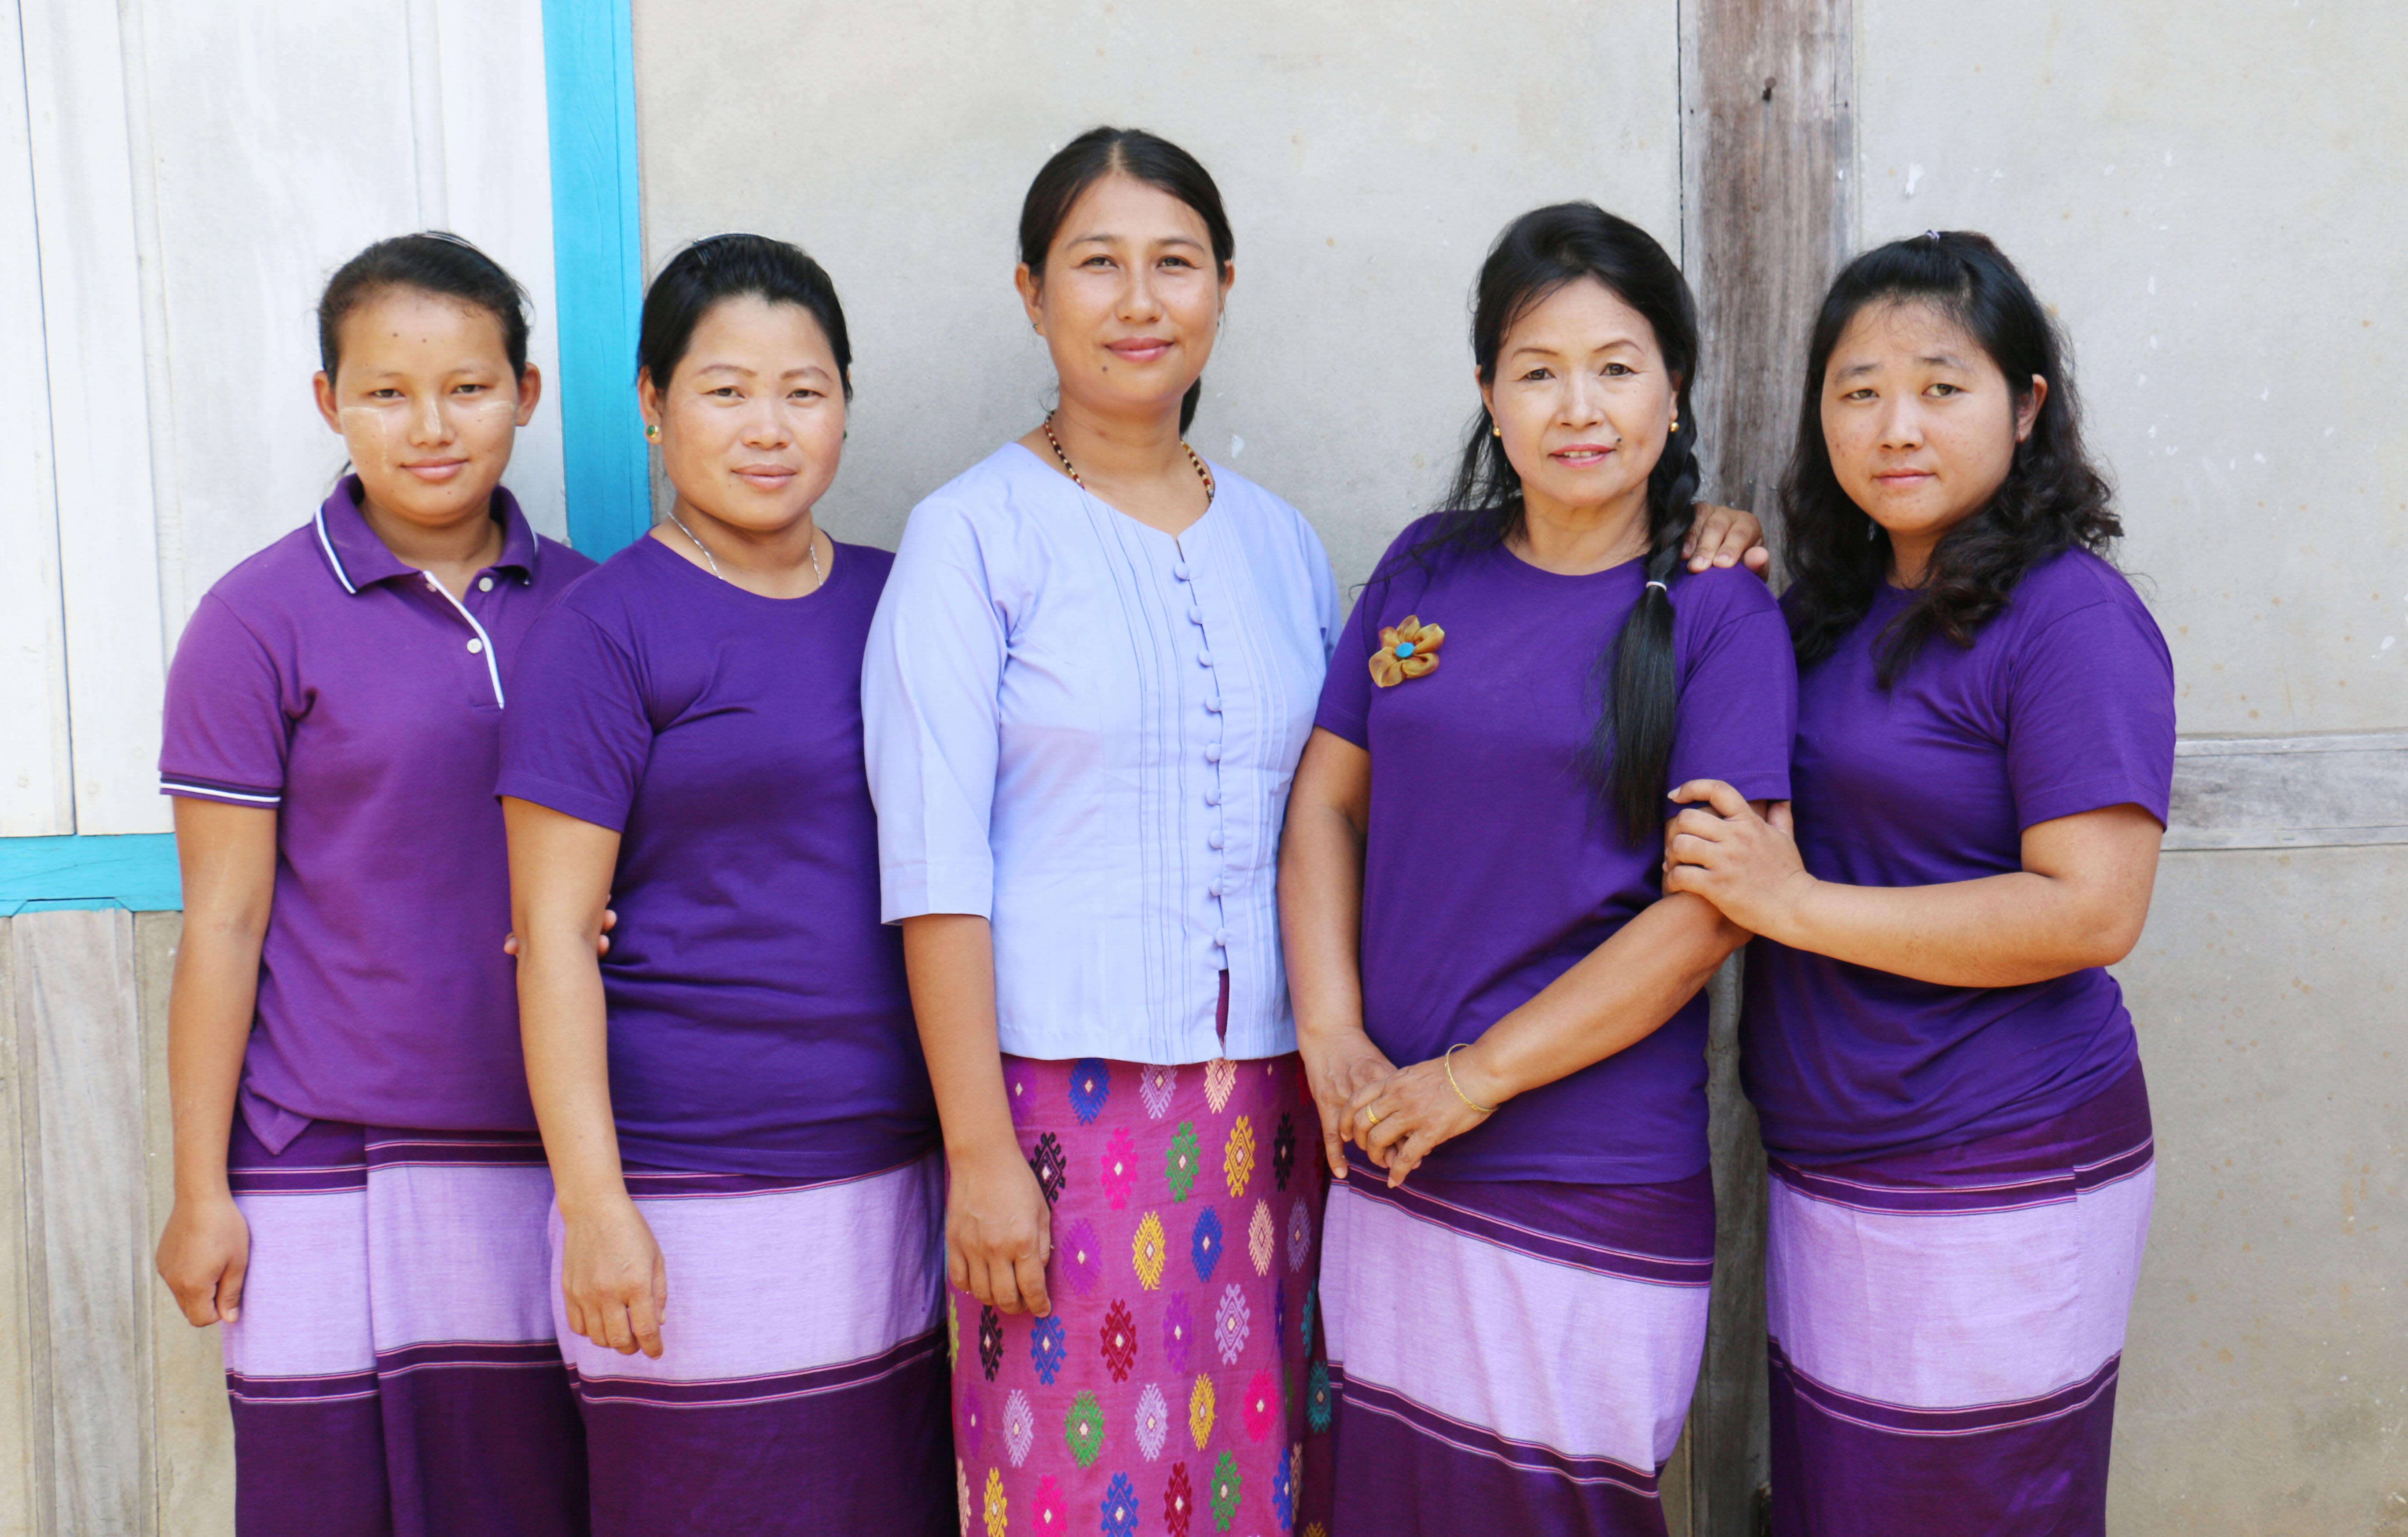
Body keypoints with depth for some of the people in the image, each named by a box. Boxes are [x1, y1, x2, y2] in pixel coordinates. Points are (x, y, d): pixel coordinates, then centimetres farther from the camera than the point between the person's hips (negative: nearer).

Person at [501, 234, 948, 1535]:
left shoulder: (892, 601, 9)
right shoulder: (608, 630, -6)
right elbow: (553, 933, -9)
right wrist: (592, 1205, -13)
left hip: (892, 1175, 5)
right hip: (693, 1203, -5)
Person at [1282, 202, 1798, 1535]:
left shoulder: (1719, 616, -6)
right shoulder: (1426, 568, 8)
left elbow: (1709, 910, -12)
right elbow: (1325, 800, 9)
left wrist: (1475, 1077, -13)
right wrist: (1332, 1034, -4)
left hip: (1590, 1191, -4)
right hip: (1388, 1162, 4)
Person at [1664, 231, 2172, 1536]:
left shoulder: (2071, 618, -14)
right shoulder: (1830, 612, 10)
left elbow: (2091, 911, -22)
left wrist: (1796, 903, -20)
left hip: (1994, 1197, -8)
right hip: (1825, 1175, 8)